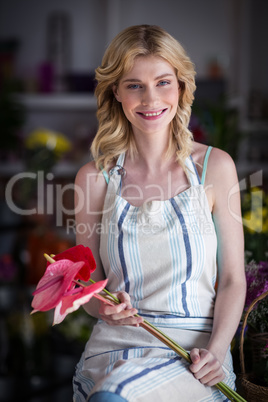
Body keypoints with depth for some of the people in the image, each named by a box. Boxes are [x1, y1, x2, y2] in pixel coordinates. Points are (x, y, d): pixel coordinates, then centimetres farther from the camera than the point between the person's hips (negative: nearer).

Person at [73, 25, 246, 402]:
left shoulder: (215, 166, 0)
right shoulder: (94, 177, 2)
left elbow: (232, 278, 3)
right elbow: (88, 281, 9)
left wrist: (216, 349, -12)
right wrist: (105, 307, -13)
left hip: (193, 347, -2)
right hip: (115, 343, 2)